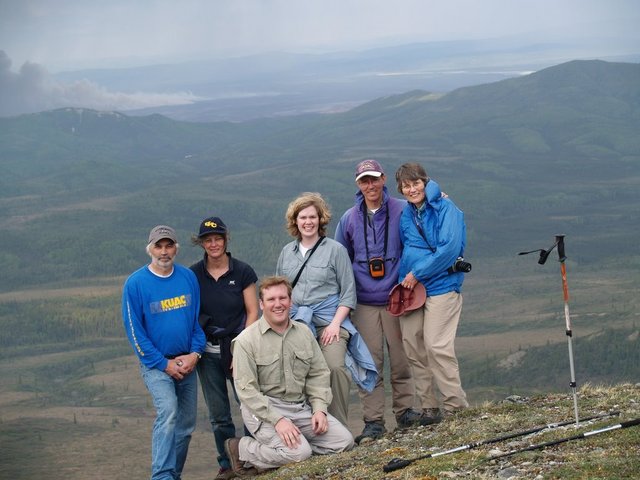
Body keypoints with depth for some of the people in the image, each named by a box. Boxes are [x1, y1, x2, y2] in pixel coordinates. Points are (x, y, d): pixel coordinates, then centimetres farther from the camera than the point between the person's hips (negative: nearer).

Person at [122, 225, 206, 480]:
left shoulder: (188, 277, 2)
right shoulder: (136, 283, -10)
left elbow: (198, 317, 8)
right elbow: (134, 330, -9)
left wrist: (195, 353, -6)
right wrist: (164, 364, -12)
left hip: (187, 362, 5)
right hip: (156, 364, -5)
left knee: (186, 423, 8)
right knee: (168, 411, -25)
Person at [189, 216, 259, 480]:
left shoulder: (242, 272, -2)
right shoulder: (193, 275, 2)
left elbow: (252, 312, -1)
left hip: (237, 347, -2)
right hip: (207, 352, 2)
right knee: (218, 414, 6)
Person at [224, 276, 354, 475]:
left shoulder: (304, 333, 9)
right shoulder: (246, 341, -8)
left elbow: (318, 374, 11)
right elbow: (247, 389, -14)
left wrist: (320, 408, -5)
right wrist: (277, 419, -22)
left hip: (301, 406, 6)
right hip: (263, 408, -6)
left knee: (344, 441, -7)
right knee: (299, 453, -26)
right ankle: (243, 450, -2)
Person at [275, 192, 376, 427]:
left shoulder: (335, 249, 5)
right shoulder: (287, 252, 17)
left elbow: (348, 292, 3)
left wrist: (335, 323, -8)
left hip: (329, 320, -3)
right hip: (295, 322, 3)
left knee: (335, 367, -26)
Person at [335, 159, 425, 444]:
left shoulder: (401, 211, -1)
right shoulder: (349, 219, 6)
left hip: (396, 298, -1)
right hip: (364, 302, 1)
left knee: (401, 360, 3)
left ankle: (404, 411, 17)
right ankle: (373, 422, 3)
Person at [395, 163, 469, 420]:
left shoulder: (445, 208, -7)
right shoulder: (405, 214, 12)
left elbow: (450, 248, -17)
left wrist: (417, 273, -14)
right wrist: (404, 279, 8)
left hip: (441, 285, -6)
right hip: (410, 287, 6)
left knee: (437, 346, -12)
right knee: (412, 347, 4)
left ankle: (455, 406, -2)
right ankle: (428, 407, 13)